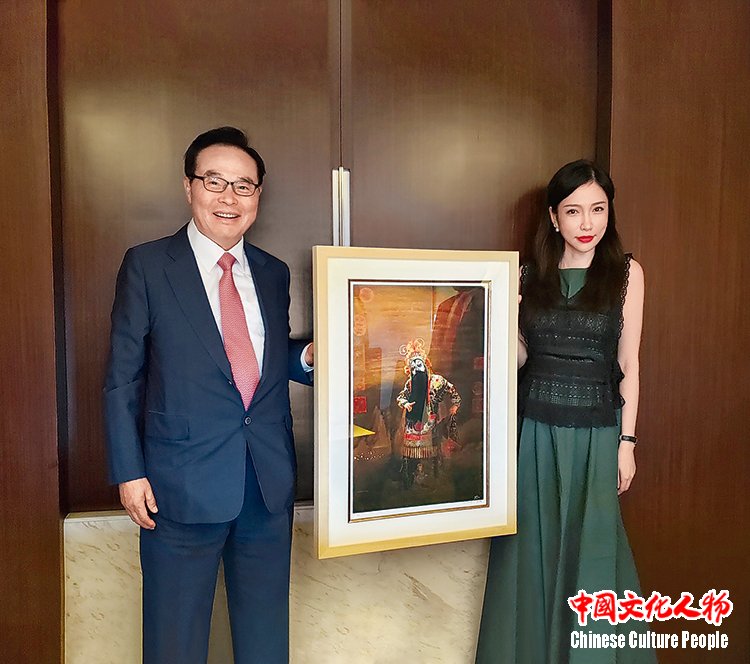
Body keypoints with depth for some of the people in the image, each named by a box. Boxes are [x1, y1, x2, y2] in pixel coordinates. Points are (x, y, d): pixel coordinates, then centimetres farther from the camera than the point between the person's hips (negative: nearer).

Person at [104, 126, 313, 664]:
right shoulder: (147, 266, -4)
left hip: (270, 482, 4)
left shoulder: (274, 274, 7)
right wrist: (129, 473, -7)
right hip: (182, 484, -3)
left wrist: (308, 356, -7)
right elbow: (123, 378, -3)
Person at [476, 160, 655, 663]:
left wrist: (626, 442, -2)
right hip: (535, 429, 2)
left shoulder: (625, 273, -2)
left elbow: (628, 365, -1)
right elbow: (519, 356, 6)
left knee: (589, 547, 9)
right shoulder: (531, 275, 3)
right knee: (532, 546, 12)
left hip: (595, 432, -2)